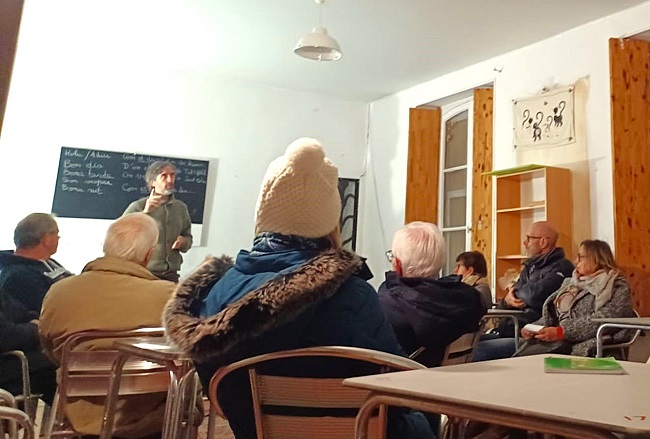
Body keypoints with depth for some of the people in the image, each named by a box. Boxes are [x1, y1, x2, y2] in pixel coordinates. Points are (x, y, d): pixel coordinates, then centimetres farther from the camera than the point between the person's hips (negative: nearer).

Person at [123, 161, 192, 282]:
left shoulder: (181, 207, 8)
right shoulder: (138, 206, -3)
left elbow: (188, 237, 17)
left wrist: (183, 241, -6)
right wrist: (145, 212, -21)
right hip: (143, 274, -3)